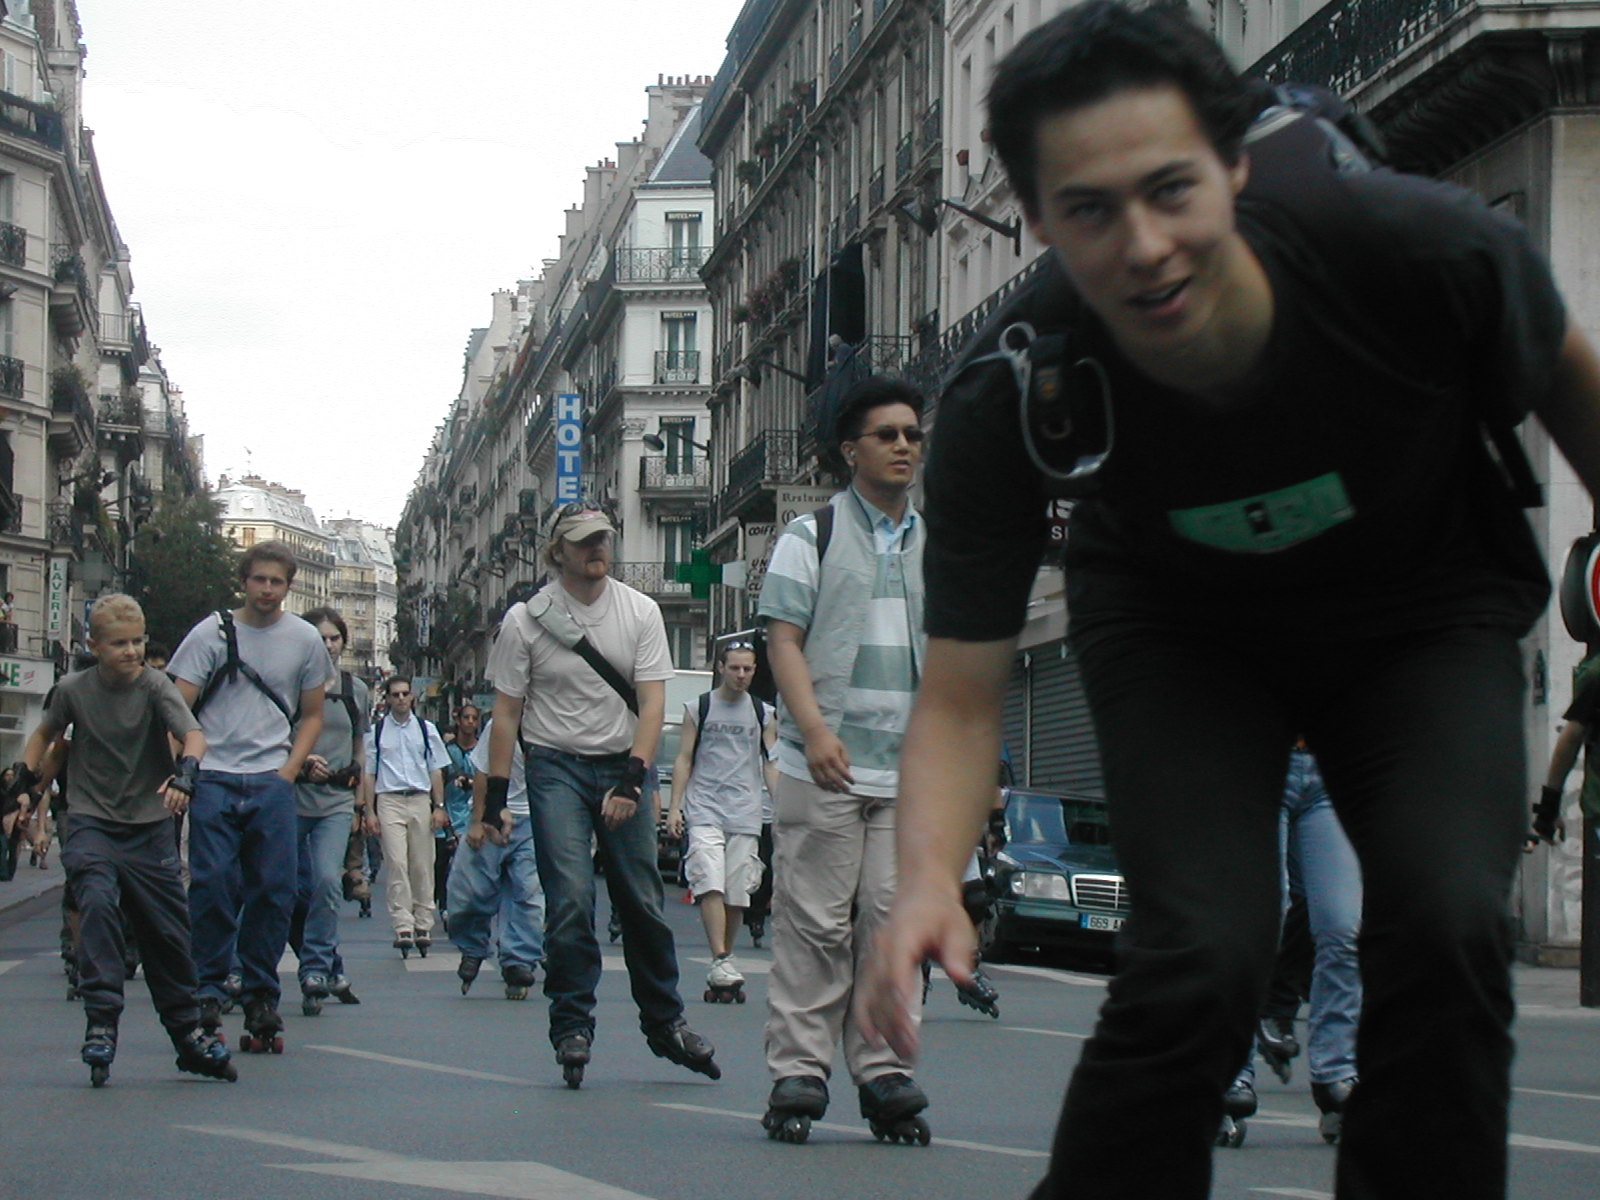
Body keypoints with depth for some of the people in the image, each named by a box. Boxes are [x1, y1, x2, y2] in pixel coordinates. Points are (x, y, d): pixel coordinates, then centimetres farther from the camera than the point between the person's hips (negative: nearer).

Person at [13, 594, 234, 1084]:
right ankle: (101, 1020, -24)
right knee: (98, 903, -26)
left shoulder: (154, 686, -9)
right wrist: (25, 777, 5)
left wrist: (186, 773, -42)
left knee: (168, 933, 7)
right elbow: (45, 733, 17)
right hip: (90, 825, 0)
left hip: (149, 827, 0)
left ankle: (189, 1033, 24)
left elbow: (193, 734, -23)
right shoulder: (74, 690, -3)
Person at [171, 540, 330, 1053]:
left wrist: (289, 771, 4)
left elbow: (312, 716, 19)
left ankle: (261, 997, 8)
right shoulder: (213, 633, 2)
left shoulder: (305, 641, 10)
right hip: (214, 779, -2)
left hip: (272, 781, 2)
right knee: (212, 885, -8)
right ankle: (208, 990, 2)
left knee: (274, 890, -2)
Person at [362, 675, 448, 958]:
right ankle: (403, 927, -12)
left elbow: (436, 771, 13)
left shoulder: (426, 729, 9)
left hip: (421, 800, 2)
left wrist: (439, 807, 6)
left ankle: (423, 926, 9)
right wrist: (370, 812, 2)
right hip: (389, 800, -2)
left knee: (422, 866, 3)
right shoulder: (376, 731, 5)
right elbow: (368, 774, 8)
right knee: (396, 864, -11)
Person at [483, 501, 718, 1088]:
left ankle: (665, 1022, 14)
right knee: (571, 899, -12)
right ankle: (572, 1027, -4)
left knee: (643, 901, 3)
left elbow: (652, 703, -3)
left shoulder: (641, 612, 3)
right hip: (557, 768, -2)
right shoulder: (525, 620, -1)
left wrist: (632, 779, -15)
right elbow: (506, 713, 2)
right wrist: (494, 798, -4)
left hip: (623, 765, 2)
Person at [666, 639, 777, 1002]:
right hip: (704, 812, -2)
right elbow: (684, 761, 7)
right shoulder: (697, 709, 7)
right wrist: (675, 806, -2)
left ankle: (722, 971, 12)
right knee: (711, 885, -18)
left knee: (737, 895, 2)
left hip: (746, 816, 2)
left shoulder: (764, 714, 11)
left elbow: (771, 764, 11)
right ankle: (721, 963, -24)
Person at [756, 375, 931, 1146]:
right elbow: (784, 639, -2)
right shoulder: (811, 536, 6)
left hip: (913, 772, 4)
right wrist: (814, 729, -16)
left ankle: (884, 1074, 5)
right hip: (827, 765, -4)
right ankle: (797, 1075, -1)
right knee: (815, 923, -5)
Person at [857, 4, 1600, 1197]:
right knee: (1201, 954, -22)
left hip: (1427, 610, 1)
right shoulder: (1010, 402, -32)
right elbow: (961, 699, -26)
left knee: (1447, 928, -22)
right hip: (1180, 626, 0)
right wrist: (929, 878, -45)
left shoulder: (1422, 247, -33)